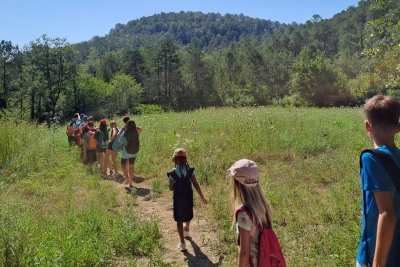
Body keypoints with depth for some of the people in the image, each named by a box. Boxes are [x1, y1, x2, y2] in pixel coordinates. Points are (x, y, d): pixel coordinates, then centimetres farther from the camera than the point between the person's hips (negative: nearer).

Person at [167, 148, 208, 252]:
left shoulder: (172, 173, -16)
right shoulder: (190, 170, -11)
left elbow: (171, 188, -10)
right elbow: (195, 184, -10)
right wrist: (202, 197, -4)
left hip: (178, 199, -3)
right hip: (188, 198, 3)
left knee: (179, 220, 9)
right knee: (188, 216, 28)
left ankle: (182, 243, 9)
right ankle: (186, 230, 56)